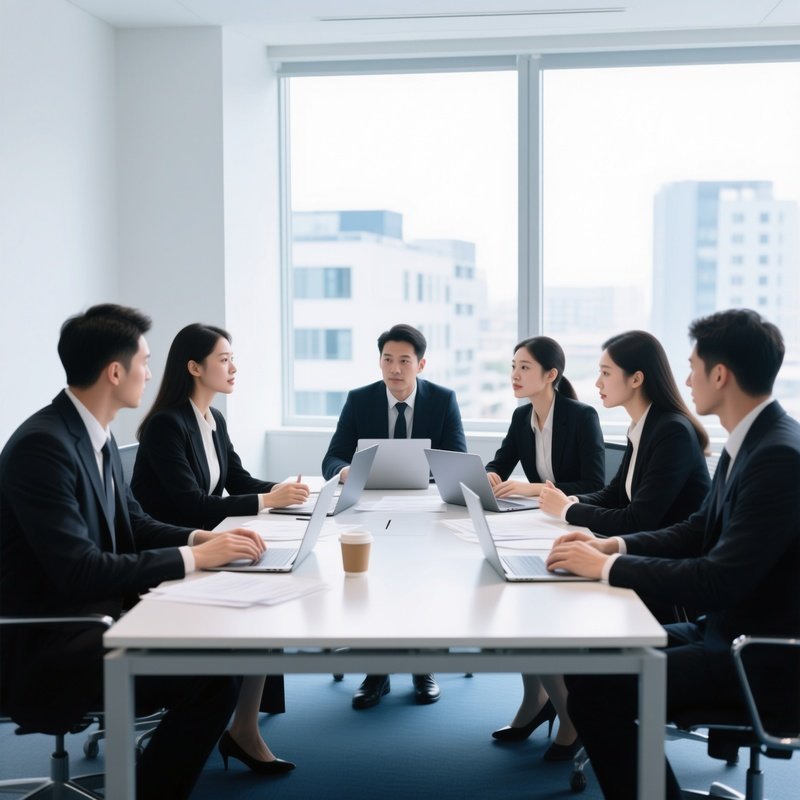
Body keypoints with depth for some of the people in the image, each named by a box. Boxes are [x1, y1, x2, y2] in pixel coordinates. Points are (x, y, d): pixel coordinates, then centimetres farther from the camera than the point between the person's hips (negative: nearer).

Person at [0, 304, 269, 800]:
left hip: (93, 614, 9)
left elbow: (132, 523, 15)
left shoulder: (96, 434, 7)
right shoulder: (42, 445, -22)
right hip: (44, 646, -9)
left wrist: (203, 537, -2)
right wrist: (194, 557, -21)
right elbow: (79, 570, -27)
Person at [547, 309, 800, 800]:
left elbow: (718, 582, -27)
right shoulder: (750, 440, 7)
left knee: (596, 686, -17)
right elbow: (699, 531, 16)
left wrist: (607, 567, -18)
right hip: (726, 628, 9)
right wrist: (613, 545, 2)